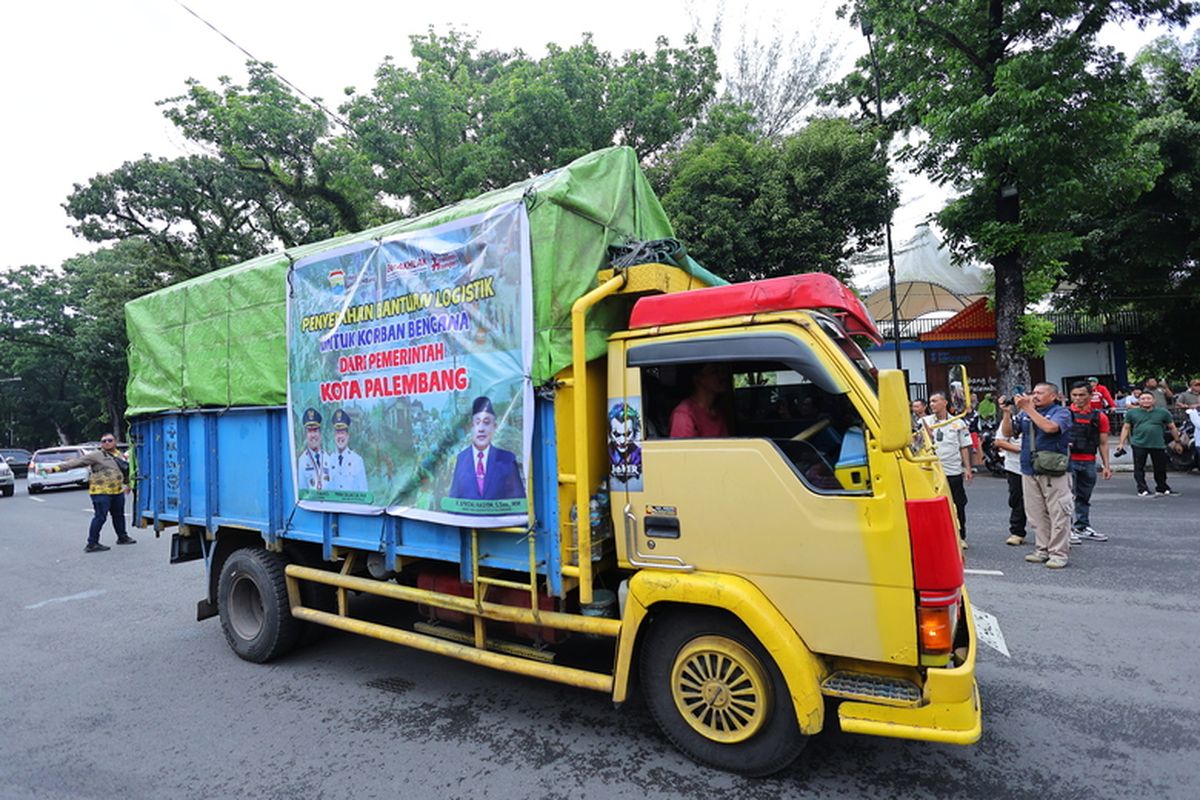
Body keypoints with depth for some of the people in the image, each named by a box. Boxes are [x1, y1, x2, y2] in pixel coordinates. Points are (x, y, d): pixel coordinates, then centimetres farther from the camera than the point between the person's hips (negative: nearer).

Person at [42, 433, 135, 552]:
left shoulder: (121, 455, 13)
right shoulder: (96, 455, -6)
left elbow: (126, 470, 25)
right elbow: (76, 462, -12)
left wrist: (127, 484, 30)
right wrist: (55, 468, -21)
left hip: (118, 491, 7)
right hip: (101, 492, -6)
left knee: (119, 515, 17)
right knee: (100, 517, -8)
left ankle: (122, 537, 31)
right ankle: (92, 544, 0)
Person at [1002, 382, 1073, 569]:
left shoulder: (1061, 412, -2)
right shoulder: (1025, 413, 12)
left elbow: (1049, 427, -23)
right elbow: (1007, 432, 9)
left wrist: (1028, 408, -18)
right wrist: (1008, 412, -5)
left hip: (1053, 471, -5)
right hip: (1029, 471, 5)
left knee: (1058, 514, -1)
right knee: (1036, 514, 10)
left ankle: (1058, 553, 4)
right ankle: (1042, 550, 19)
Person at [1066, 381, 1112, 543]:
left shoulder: (1099, 416, 7)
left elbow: (1103, 443, 10)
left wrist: (1106, 465, 8)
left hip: (1089, 462, 4)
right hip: (1068, 460, -4)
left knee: (1085, 497, 14)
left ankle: (1083, 527, 25)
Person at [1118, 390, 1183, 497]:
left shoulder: (1163, 412, 6)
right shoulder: (1132, 413, 4)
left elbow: (1172, 427, 13)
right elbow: (1126, 428, 7)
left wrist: (1177, 441, 15)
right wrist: (1121, 443, 2)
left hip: (1158, 445, 2)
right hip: (1139, 445, -1)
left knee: (1161, 469, 12)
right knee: (1139, 468, -1)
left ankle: (1162, 489, 29)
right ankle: (1142, 490, 5)